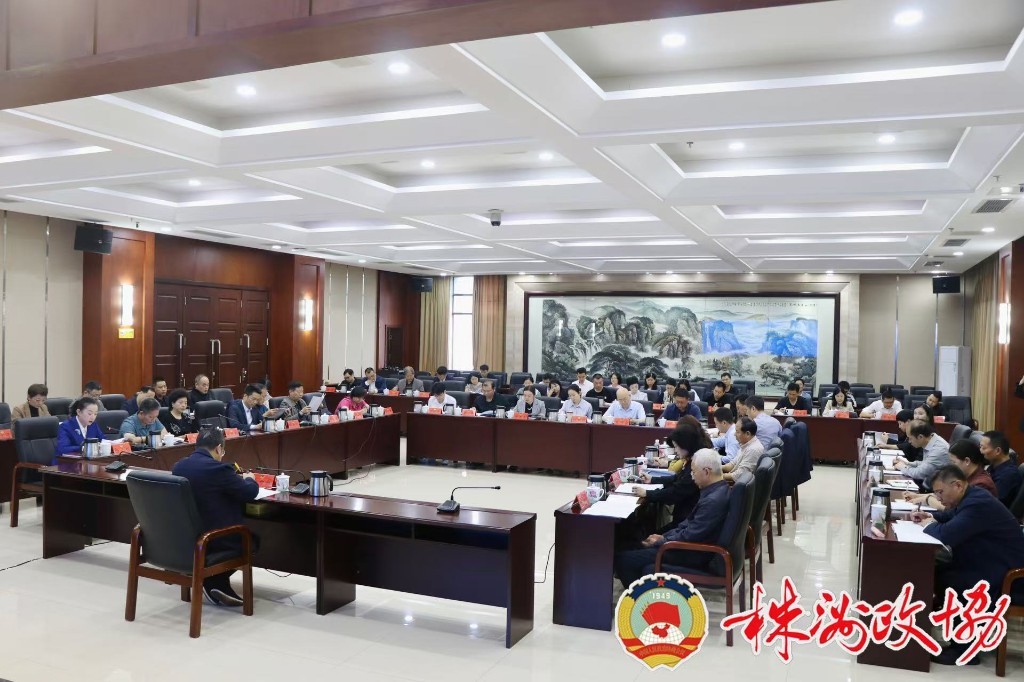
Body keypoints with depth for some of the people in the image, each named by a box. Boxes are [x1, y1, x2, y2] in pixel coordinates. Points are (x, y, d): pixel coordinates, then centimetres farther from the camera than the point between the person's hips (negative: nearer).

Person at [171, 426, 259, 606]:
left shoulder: (178, 466, 3)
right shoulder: (218, 468, -20)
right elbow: (250, 492, -10)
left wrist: (237, 479, 22)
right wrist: (249, 479, 12)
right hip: (212, 540, -8)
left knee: (243, 533, 27)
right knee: (252, 537, 17)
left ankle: (215, 582, 19)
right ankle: (216, 581, 15)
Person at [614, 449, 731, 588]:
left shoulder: (713, 501, -26)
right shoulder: (720, 489, 6)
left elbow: (689, 537, -23)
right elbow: (690, 522, 14)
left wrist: (659, 543, -9)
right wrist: (664, 536, 7)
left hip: (694, 557, -10)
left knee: (621, 558, -9)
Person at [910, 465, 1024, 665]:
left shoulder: (979, 504, -26)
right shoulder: (970, 497, 5)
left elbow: (946, 535, -34)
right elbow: (951, 517, 24)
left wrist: (929, 526, -13)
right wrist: (930, 517, 5)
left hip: (1007, 579, -10)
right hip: (992, 566, 10)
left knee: (943, 579, -19)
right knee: (936, 568, 3)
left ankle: (965, 648, -4)